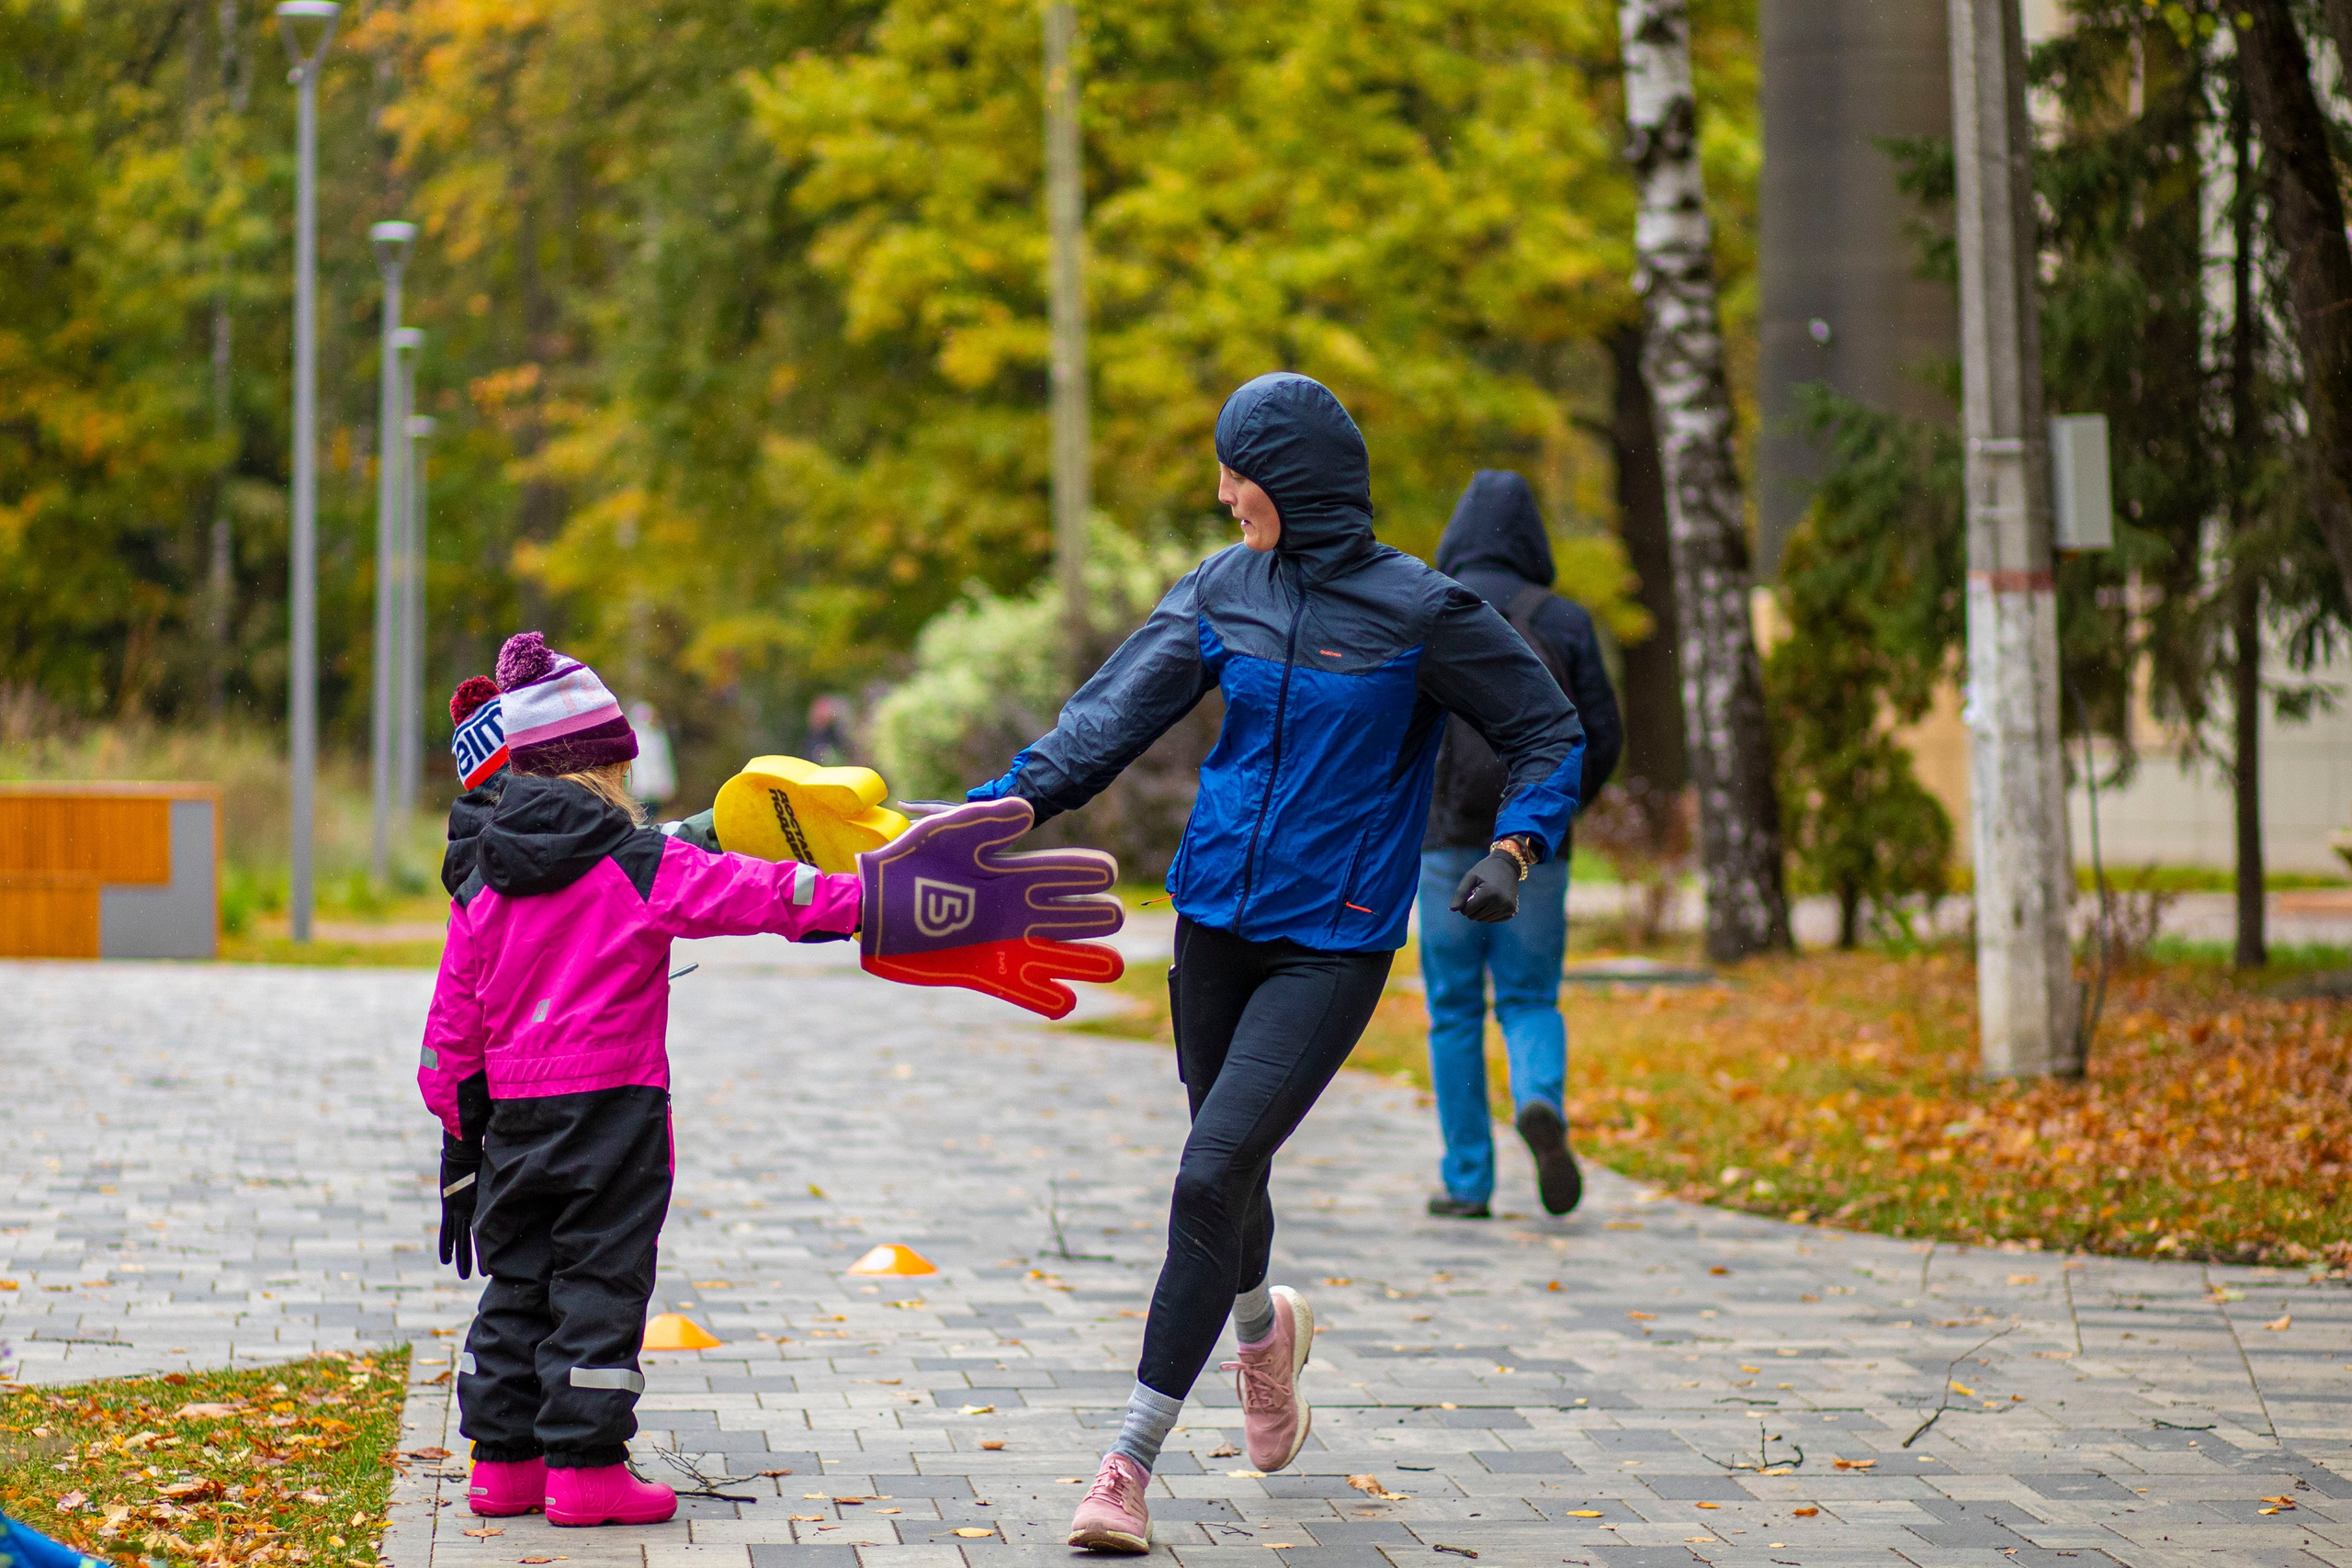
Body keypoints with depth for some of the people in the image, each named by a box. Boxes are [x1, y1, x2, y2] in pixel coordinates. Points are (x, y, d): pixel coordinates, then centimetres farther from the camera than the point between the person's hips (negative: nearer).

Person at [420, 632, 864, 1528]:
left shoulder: (484, 890, 7)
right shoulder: (643, 867, -8)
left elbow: (452, 1024, 10)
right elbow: (754, 893, -13)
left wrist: (459, 1126, 17)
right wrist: (864, 898, -9)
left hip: (513, 1116, 5)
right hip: (612, 1106, -5)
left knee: (516, 1285, 13)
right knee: (599, 1285, -1)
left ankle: (502, 1462, 15)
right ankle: (586, 1469, -1)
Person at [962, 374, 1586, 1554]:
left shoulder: (1420, 611, -10)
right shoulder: (1224, 590, 4)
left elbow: (1550, 735, -2)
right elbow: (1111, 718, 0)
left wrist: (1512, 853, -17)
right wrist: (1002, 806, -13)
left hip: (1332, 945, -5)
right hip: (1215, 922, 5)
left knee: (1210, 1180, -16)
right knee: (1227, 1170, 18)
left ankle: (1130, 1463, -9)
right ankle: (1261, 1330, 53)